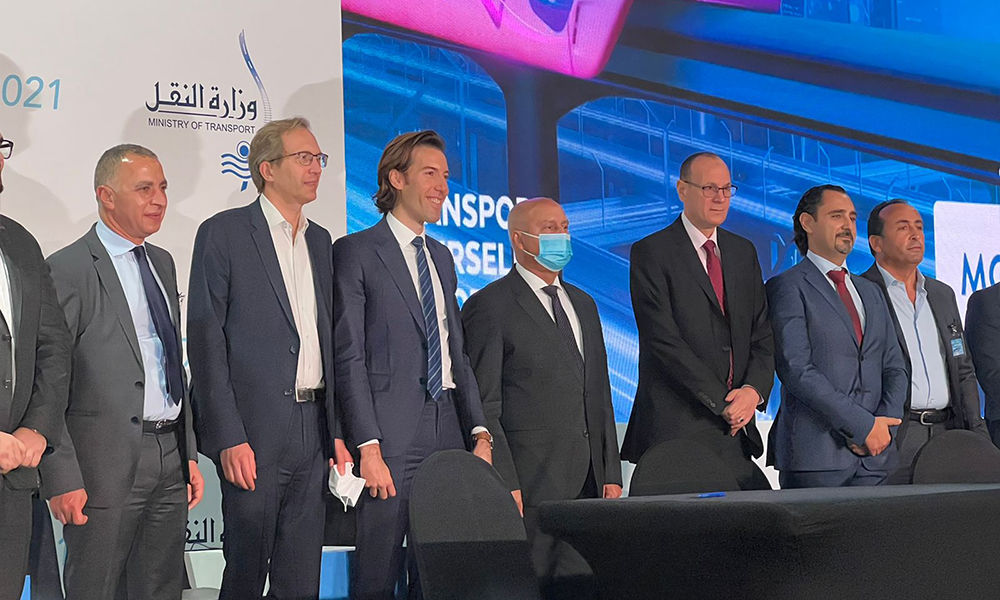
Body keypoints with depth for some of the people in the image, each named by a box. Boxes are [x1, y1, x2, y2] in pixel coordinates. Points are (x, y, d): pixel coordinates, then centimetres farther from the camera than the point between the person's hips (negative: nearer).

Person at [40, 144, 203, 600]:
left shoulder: (162, 263, 15)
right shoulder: (68, 271, -10)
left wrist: (189, 454, 15)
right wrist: (62, 478, -17)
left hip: (170, 459, 7)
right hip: (107, 463, -7)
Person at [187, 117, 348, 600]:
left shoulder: (320, 240, 17)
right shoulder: (223, 233, -3)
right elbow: (205, 339, -8)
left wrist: (338, 429, 11)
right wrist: (229, 438, -15)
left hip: (312, 431, 6)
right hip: (254, 433, -5)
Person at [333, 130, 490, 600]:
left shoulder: (442, 257, 20)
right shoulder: (356, 252, -2)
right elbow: (349, 358, -8)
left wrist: (480, 432, 8)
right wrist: (368, 448, -15)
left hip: (447, 430, 7)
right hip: (390, 436, -6)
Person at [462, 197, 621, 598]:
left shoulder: (584, 304, 19)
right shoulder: (489, 306, -4)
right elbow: (484, 405, -9)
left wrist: (611, 473, 13)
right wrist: (505, 485, -15)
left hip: (588, 482, 7)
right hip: (532, 482, -6)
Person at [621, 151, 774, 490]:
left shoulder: (744, 252, 17)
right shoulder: (651, 253, -3)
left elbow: (762, 335, 14)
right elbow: (663, 341, -11)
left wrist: (754, 390, -6)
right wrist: (723, 402, -13)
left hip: (736, 427, 6)